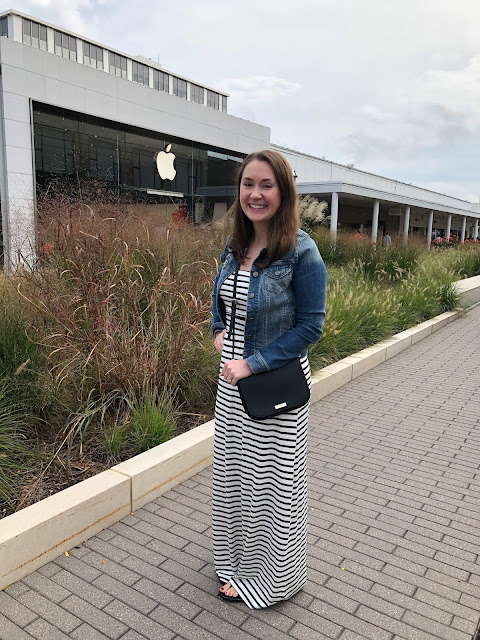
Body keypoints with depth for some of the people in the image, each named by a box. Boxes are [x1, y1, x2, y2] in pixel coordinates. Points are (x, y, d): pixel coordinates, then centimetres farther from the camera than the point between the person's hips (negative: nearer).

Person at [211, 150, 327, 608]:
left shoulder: (301, 252, -17)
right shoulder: (233, 247, 4)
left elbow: (309, 326, -16)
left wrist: (252, 363, -19)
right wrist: (219, 332, 3)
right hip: (232, 380, 7)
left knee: (271, 479, 10)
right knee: (232, 471, 21)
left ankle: (271, 577, 36)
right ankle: (237, 557, 48)